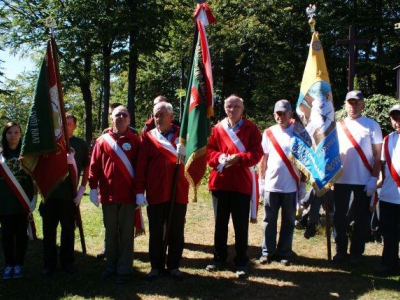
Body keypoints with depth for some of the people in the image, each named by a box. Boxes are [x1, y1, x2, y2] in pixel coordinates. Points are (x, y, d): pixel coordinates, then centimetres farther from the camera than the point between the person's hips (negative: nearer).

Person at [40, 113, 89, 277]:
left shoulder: (81, 144, 3)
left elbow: (87, 168, 6)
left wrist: (82, 189, -1)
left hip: (70, 195, -1)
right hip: (49, 194, 1)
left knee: (68, 230, 9)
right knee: (49, 231, 6)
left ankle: (67, 262, 22)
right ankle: (49, 263, 18)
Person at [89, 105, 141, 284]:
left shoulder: (135, 140, 2)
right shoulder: (102, 140, 5)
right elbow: (94, 165, 3)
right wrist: (93, 188, -4)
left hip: (128, 195, -2)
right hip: (108, 194, 2)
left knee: (126, 233, 5)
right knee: (111, 232, 13)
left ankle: (124, 269, 14)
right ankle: (111, 265, 26)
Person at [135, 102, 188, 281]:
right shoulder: (148, 137, 5)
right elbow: (141, 165, 0)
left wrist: (186, 153, -18)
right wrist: (139, 191, -5)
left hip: (179, 193, 1)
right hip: (155, 194, 0)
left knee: (176, 232, 9)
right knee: (156, 233, 8)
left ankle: (174, 266, 22)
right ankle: (156, 266, 21)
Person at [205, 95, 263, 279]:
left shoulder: (251, 128, 1)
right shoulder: (217, 129, 8)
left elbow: (257, 153, -6)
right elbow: (209, 150, 6)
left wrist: (239, 158, -21)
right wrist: (219, 158, -15)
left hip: (242, 183, -2)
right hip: (220, 181, 3)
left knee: (241, 225, 3)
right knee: (220, 222, 13)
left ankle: (241, 263, 15)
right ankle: (219, 258, 27)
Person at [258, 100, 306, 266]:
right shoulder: (268, 133, 5)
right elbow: (263, 159, 8)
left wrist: (303, 184, 1)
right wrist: (261, 181, 4)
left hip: (291, 186, -1)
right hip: (271, 185, 1)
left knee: (288, 221, 7)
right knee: (269, 220, 6)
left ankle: (284, 253, 17)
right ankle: (267, 252, 15)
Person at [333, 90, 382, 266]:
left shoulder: (372, 126, 0)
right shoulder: (337, 126, 7)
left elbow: (377, 155, -2)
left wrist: (374, 178, -10)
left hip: (363, 181, -2)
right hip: (341, 179, 3)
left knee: (361, 219, 5)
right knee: (339, 217, 8)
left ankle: (356, 253, 18)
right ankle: (341, 250, 23)